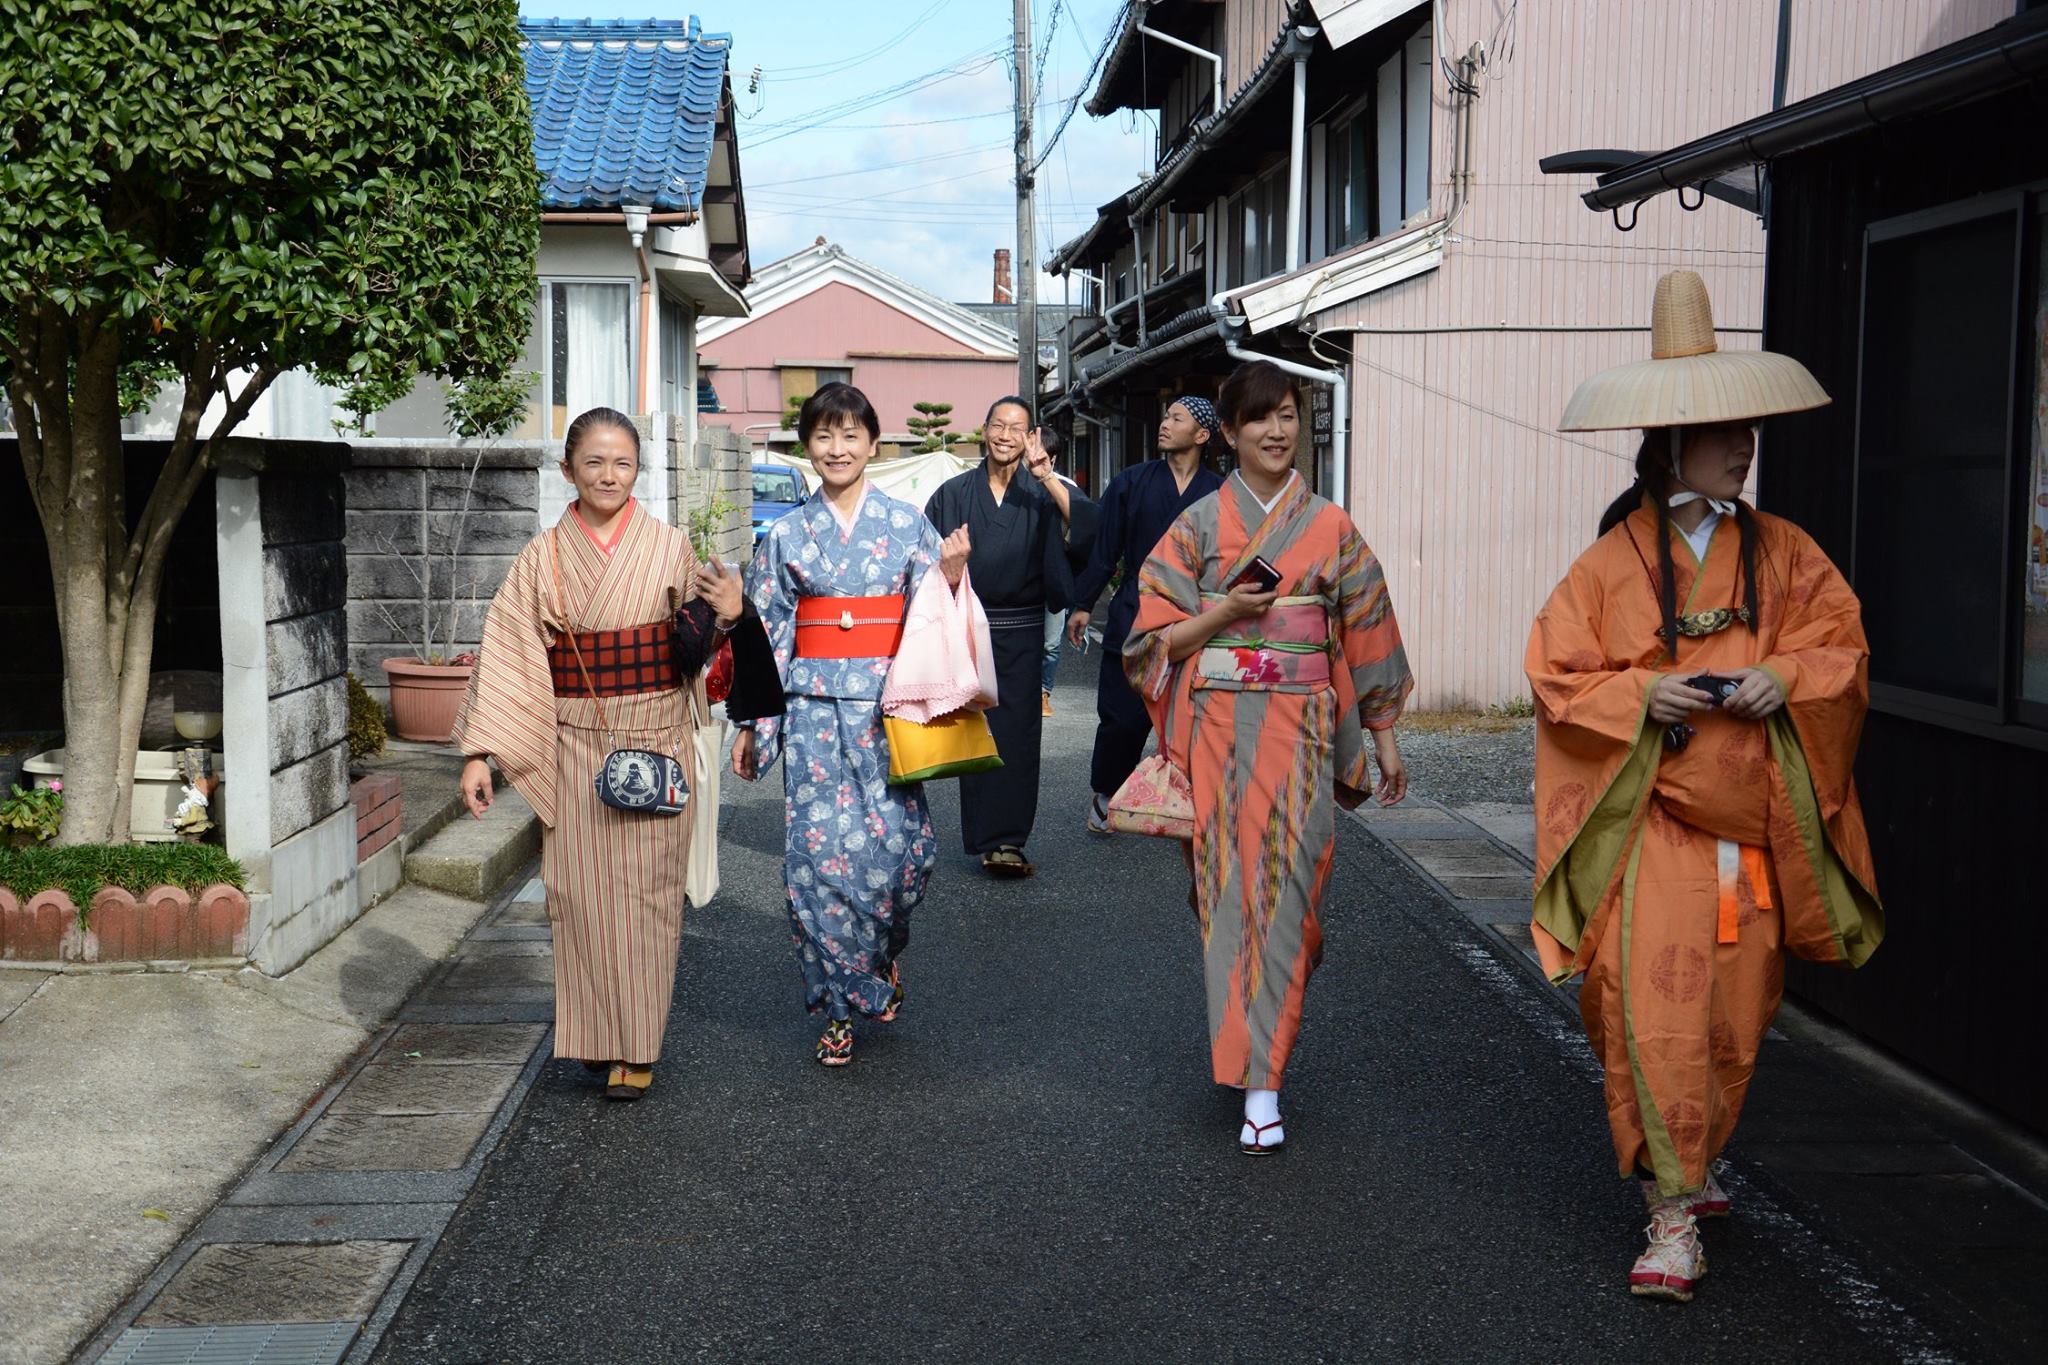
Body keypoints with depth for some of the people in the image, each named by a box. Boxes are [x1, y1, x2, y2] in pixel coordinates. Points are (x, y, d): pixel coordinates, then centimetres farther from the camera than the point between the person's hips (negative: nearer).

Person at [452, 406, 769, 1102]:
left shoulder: (670, 548, 1)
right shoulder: (542, 558, 3)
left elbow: (695, 653, 2)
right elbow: (506, 655, 0)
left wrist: (727, 615, -20)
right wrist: (479, 753, -7)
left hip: (654, 746, -1)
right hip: (574, 751, 1)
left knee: (642, 890, 1)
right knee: (581, 891, 3)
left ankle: (638, 1045, 11)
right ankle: (596, 1036, 18)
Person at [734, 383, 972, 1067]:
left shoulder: (907, 523, 6)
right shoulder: (787, 535, 8)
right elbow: (766, 633, 10)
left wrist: (951, 575, -15)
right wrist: (751, 722, 7)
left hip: (888, 707, -1)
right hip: (814, 708, 1)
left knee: (895, 843, -8)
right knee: (819, 850, -5)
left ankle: (885, 953, 24)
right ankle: (840, 1007, 8)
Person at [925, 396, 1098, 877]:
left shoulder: (1041, 491, 4)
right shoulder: (955, 494, 7)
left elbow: (1084, 524, -15)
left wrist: (1047, 476, -23)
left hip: (1021, 633, -1)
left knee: (1017, 734, -5)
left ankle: (1000, 841, -3)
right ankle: (997, 840, 7)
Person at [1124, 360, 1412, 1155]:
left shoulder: (1331, 529, 7)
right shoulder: (1198, 524, 4)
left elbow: (1366, 638, 10)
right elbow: (1154, 636, 3)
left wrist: (1384, 738, 10)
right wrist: (1225, 613, -13)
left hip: (1299, 733, 0)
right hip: (1218, 729, 0)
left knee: (1285, 893, -5)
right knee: (1227, 887, 1)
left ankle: (1262, 1087, -1)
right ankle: (1250, 1051, 15)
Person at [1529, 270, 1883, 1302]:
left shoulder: (1780, 553, 6)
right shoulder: (1612, 562, -3)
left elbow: (1842, 642, 9)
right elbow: (1556, 676, -2)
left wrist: (1787, 675, -10)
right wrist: (1640, 693, -18)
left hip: (1755, 827, 4)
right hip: (1651, 826, -3)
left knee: (1732, 1019, 11)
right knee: (1654, 1014, -10)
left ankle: (1688, 1160, 34)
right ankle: (1674, 1209, -1)